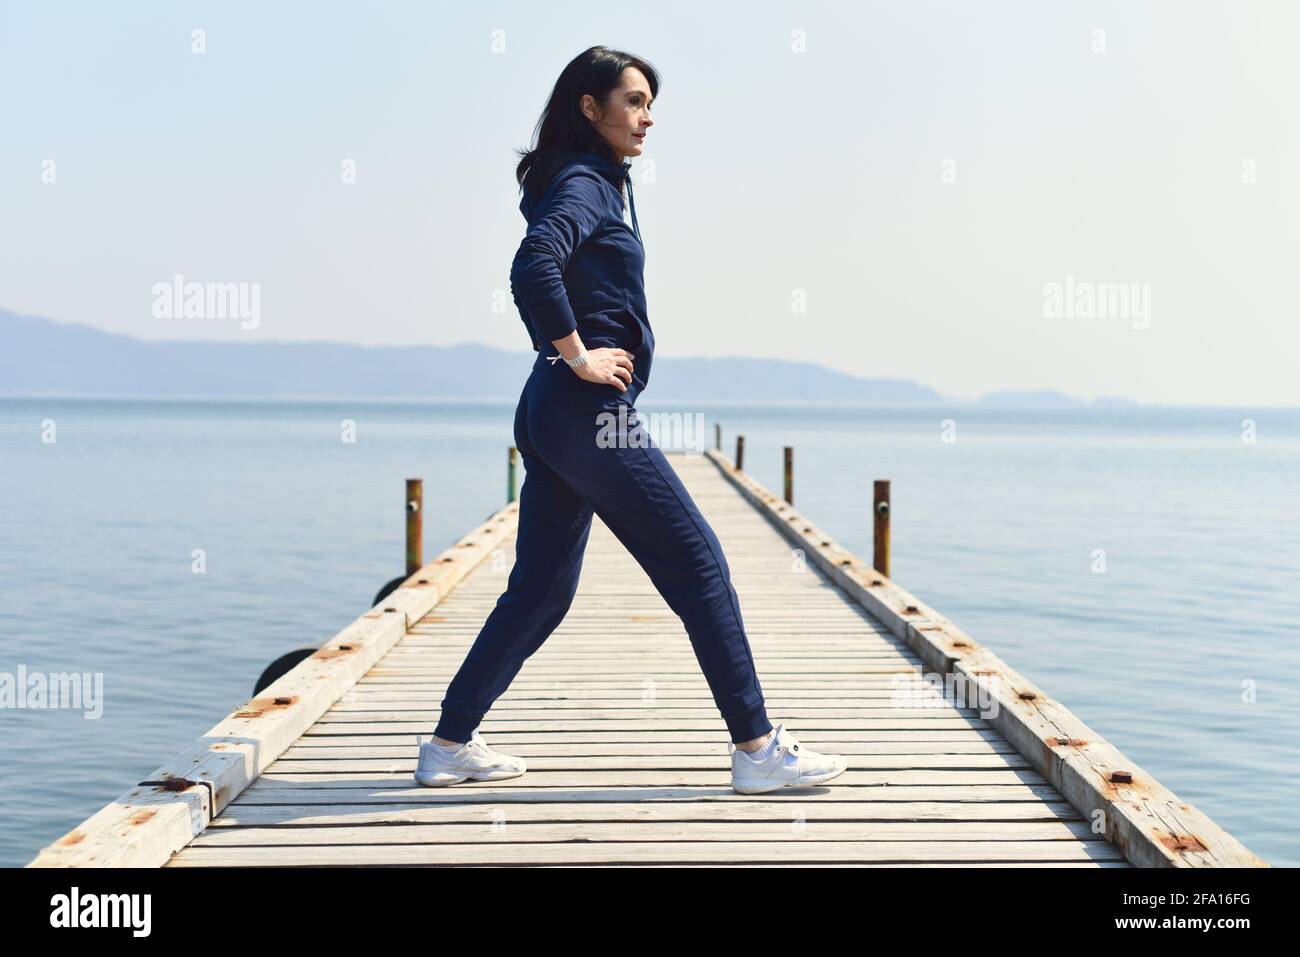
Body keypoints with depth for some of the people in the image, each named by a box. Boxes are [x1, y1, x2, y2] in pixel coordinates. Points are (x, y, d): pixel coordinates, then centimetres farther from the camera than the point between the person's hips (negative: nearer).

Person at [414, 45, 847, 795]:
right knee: (698, 565, -4)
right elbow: (534, 266, -28)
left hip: (550, 417, 10)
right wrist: (578, 356, -19)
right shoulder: (585, 183, -10)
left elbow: (539, 276, 29)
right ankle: (757, 749, 0)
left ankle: (451, 745, 16)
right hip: (592, 414, -10)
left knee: (541, 590, 13)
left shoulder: (587, 183, 19)